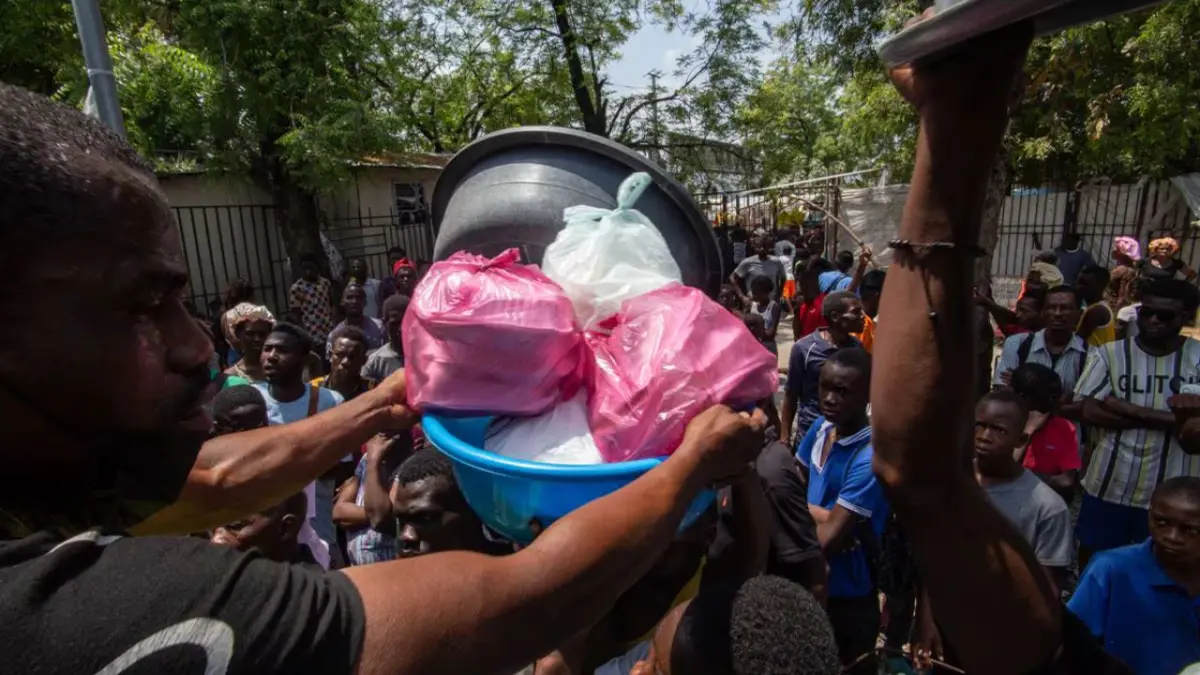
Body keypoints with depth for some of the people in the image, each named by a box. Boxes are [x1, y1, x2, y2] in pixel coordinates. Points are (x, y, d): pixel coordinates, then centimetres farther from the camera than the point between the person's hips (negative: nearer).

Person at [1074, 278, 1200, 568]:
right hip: (1108, 485, 0)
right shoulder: (1109, 354, -5)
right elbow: (1090, 413, -13)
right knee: (1092, 561, 13)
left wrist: (1129, 409, -16)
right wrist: (1167, 418, -15)